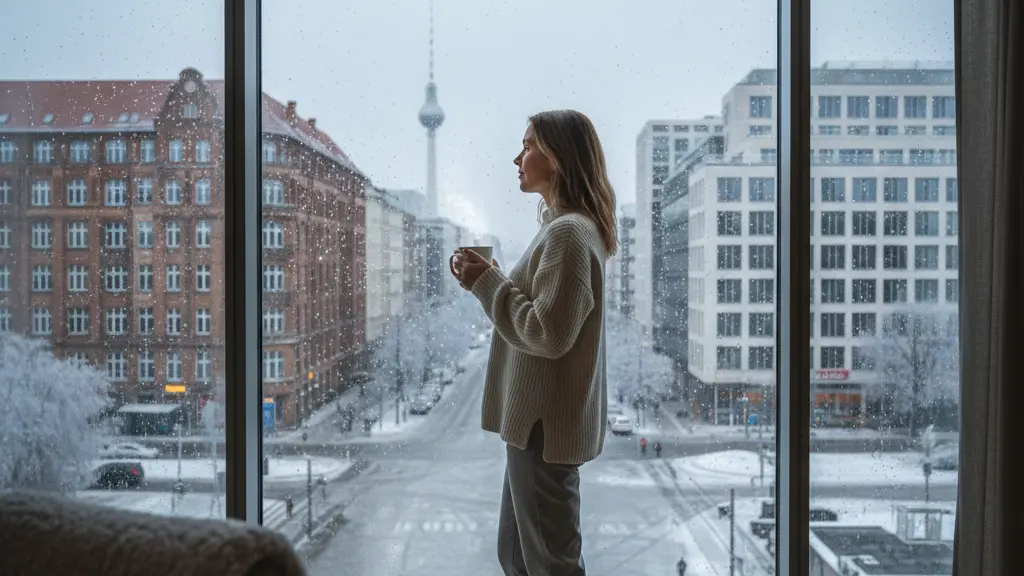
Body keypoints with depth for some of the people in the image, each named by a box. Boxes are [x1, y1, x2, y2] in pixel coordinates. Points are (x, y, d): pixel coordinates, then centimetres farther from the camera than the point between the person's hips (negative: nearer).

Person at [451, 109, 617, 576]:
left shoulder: (569, 232, -18)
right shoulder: (563, 226, 15)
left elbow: (548, 334, -23)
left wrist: (487, 283, -14)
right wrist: (488, 280, 4)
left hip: (545, 423, -10)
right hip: (537, 417, 10)